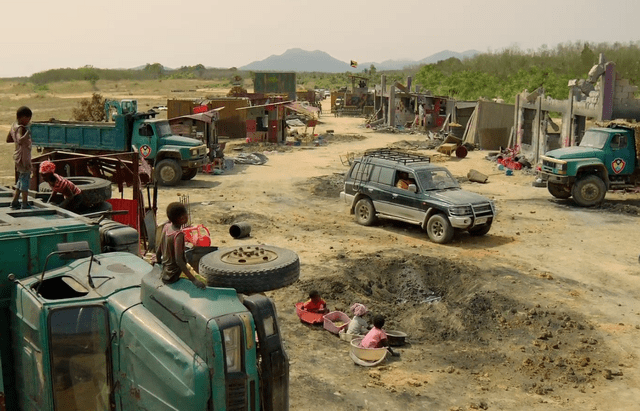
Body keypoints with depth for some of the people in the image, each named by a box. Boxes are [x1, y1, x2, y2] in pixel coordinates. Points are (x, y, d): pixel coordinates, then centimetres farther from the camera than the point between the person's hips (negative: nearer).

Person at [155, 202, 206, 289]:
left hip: (164, 274, 9)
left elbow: (158, 251, 10)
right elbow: (178, 260, -27)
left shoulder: (167, 226, 0)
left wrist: (159, 262, 30)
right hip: (172, 278, -9)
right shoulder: (178, 234, -23)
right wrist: (193, 280, -27)